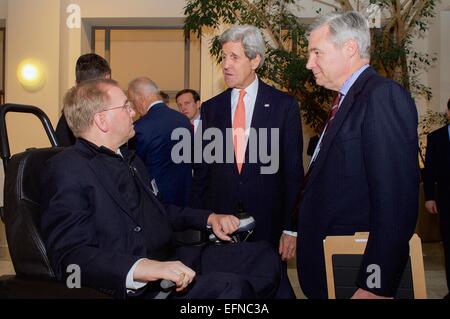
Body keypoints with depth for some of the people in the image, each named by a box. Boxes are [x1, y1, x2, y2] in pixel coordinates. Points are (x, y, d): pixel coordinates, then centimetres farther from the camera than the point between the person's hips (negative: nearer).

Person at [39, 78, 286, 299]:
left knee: (263, 257, 2)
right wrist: (143, 268, -34)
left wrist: (209, 218, 14)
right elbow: (69, 257, -21)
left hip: (172, 260, 10)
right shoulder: (65, 170, -11)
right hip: (132, 287, -9)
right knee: (230, 288, -29)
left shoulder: (129, 159, 19)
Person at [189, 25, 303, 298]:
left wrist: (291, 227, -6)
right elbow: (202, 170, 8)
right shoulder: (210, 108, 6)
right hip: (219, 220, 2)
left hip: (268, 222, -2)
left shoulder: (284, 105, -2)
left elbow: (293, 170, -2)